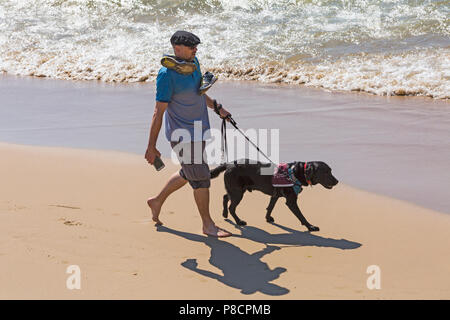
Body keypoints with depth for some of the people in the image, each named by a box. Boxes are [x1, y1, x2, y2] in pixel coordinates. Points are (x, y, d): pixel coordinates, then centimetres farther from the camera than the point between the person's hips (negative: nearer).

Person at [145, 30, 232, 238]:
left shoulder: (193, 63, 4)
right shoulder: (167, 74, -22)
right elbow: (158, 112, -21)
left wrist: (217, 107, 29)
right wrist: (151, 146, -20)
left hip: (198, 130, 9)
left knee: (188, 173, 21)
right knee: (201, 178, -3)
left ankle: (158, 202, 40)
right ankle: (208, 224, 11)